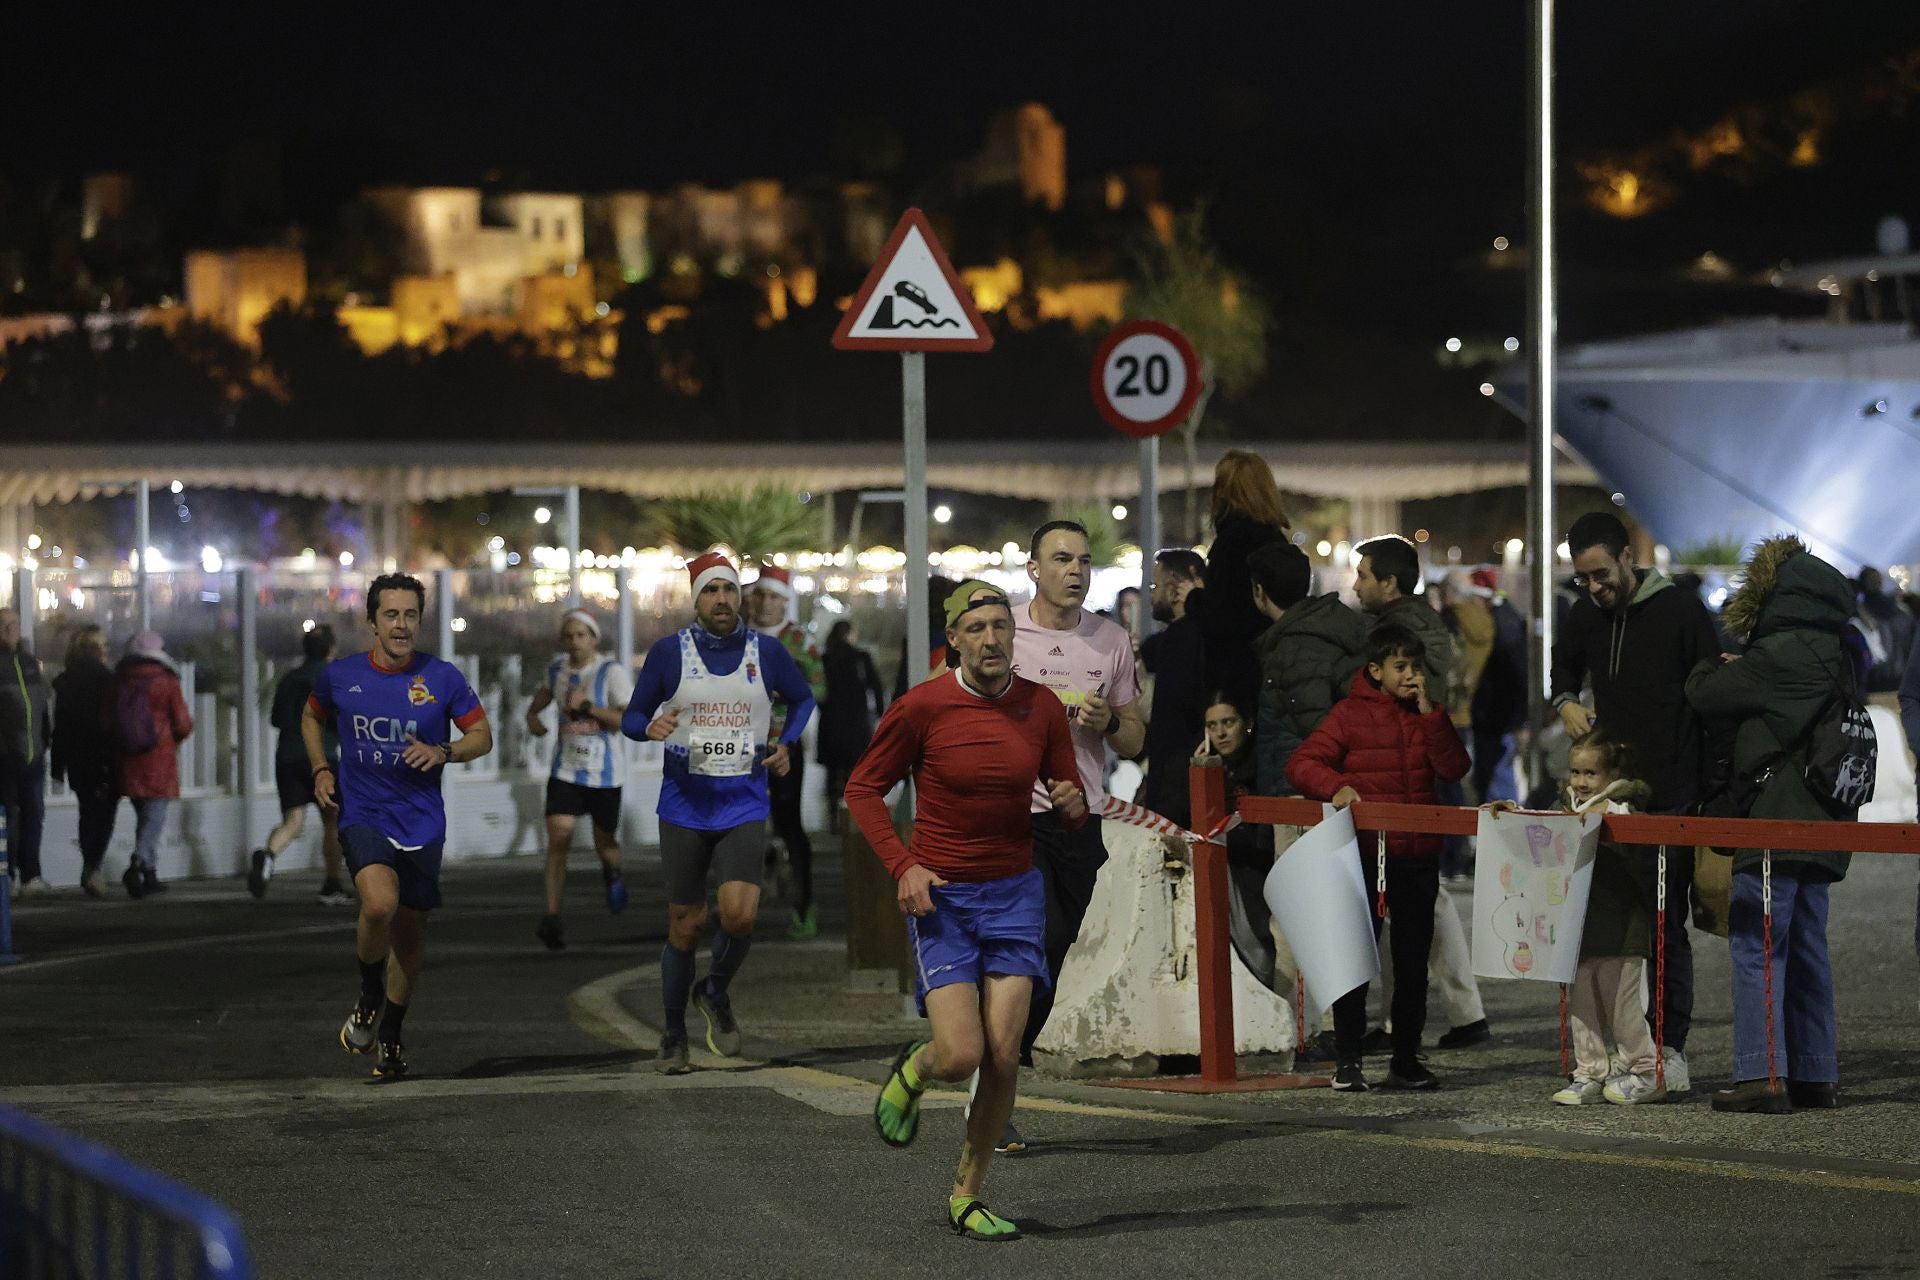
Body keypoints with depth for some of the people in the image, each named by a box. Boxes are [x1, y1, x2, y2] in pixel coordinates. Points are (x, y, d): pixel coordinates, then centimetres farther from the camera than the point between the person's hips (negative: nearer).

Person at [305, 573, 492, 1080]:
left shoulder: (442, 678, -3)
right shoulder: (339, 676, -1)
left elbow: (482, 735, 6)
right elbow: (312, 717, 20)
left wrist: (443, 752, -13)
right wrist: (320, 769, 5)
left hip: (422, 823, 1)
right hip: (363, 816, -1)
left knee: (410, 930, 9)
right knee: (379, 904, -27)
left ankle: (391, 1035, 30)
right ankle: (368, 995, 2)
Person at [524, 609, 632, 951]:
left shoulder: (613, 672, -12)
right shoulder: (558, 668, 5)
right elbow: (546, 690, 29)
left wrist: (587, 706, -26)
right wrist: (533, 714, 9)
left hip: (605, 773, -3)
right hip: (566, 769, 3)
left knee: (605, 844, 10)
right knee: (558, 836, -15)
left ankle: (612, 873, 49)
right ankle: (551, 917, -18)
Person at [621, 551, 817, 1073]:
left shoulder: (766, 653, 2)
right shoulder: (669, 652, -1)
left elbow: (803, 699, 20)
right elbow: (632, 717, 5)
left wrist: (785, 744, 4)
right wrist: (651, 727, -18)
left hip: (745, 808, 0)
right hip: (685, 806, 0)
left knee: (740, 913, -18)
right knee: (686, 925, 4)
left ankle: (716, 992, 12)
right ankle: (674, 1038, 20)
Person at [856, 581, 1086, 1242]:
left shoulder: (1043, 708, 0)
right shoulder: (921, 707, -10)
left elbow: (1069, 803, 11)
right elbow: (863, 789, 0)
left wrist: (1072, 804, -14)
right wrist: (904, 865, -12)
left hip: (1015, 892, 3)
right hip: (941, 896, -3)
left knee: (1003, 1056, -6)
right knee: (961, 1054, -14)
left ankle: (968, 1197, 11)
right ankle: (913, 1070, 24)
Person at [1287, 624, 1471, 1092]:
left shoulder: (1428, 716, 10)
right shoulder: (1350, 714, -3)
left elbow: (1454, 769, -3)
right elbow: (1301, 763, -8)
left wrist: (1429, 714, -10)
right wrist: (1336, 786, -26)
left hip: (1418, 855, 4)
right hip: (1364, 855, -4)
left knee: (1413, 960, 9)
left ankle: (1406, 1059, 17)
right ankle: (1347, 1061, 4)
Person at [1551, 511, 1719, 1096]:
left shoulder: (1680, 610, -6)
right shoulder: (1585, 615, 9)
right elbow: (1563, 667, 29)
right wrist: (1566, 703, 5)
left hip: (1672, 800, -5)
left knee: (1666, 922, -5)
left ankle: (1671, 1047, -2)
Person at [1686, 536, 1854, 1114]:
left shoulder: (1778, 656, -14)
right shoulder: (1834, 659, 13)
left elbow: (1703, 693, -7)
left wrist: (1717, 666, 14)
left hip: (1776, 826, -9)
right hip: (1822, 826, 9)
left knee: (1756, 945, -8)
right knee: (1806, 947, 13)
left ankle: (1761, 1075, -13)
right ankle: (1816, 1075, 15)